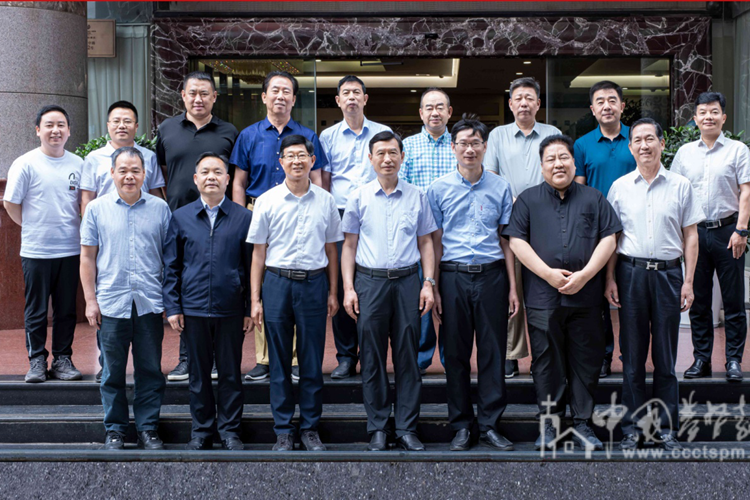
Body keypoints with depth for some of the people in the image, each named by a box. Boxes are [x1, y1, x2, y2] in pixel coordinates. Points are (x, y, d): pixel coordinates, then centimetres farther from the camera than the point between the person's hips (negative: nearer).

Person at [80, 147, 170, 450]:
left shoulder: (160, 208, 5)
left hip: (150, 303, 0)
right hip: (111, 303, 0)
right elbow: (87, 258, 6)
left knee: (150, 370, 6)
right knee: (113, 371, 8)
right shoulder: (97, 209, 4)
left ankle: (148, 428, 18)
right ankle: (115, 430, 21)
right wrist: (90, 300, 0)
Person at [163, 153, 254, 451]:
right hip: (193, 309, 1)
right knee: (198, 373, 10)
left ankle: (230, 429, 21)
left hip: (231, 310, -1)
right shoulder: (180, 218, 6)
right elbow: (170, 266, 8)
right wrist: (172, 307, 1)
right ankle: (201, 430, 23)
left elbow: (252, 266, 3)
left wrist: (251, 309, -1)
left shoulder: (244, 218, 2)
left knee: (230, 372, 7)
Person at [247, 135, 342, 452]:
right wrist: (255, 298, 0)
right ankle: (283, 431, 15)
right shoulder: (267, 201, 2)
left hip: (314, 283, 1)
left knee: (313, 362, 6)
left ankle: (310, 428, 18)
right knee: (279, 363, 5)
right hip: (277, 283, -1)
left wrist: (333, 292, 9)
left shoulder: (325, 200, 5)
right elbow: (258, 252, 3)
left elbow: (331, 249, 11)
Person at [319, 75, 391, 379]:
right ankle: (345, 356, 8)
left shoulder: (383, 133, 11)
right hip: (340, 216, 1)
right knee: (341, 285, -1)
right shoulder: (328, 136, 12)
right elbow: (323, 182, 12)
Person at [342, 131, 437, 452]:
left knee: (407, 356, 3)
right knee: (372, 359, 4)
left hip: (408, 282, 1)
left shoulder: (417, 197, 8)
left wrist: (428, 283, 2)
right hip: (370, 283, 0)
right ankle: (377, 429, 14)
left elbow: (425, 243, 11)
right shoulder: (359, 198, 6)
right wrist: (348, 288, 0)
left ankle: (407, 428, 12)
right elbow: (349, 245, 7)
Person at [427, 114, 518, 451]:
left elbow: (506, 240, 9)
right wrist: (433, 288, 1)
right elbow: (435, 242, 6)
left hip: (491, 275, 1)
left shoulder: (500, 188, 7)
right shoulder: (439, 189, 5)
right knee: (456, 353, 5)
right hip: (453, 276, 0)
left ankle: (490, 424, 15)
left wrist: (512, 287, 4)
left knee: (493, 352, 4)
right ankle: (461, 426, 16)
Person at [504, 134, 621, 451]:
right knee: (546, 361, 3)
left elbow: (608, 238, 5)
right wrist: (548, 273, -10)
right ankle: (549, 424, 14)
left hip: (586, 296, 1)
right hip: (542, 297, -1)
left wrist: (585, 275, -8)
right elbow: (516, 241, 1)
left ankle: (582, 424, 15)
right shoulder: (528, 199, 10)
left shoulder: (593, 198, 13)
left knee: (585, 361, 4)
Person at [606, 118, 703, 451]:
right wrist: (610, 279, 0)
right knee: (632, 353, 5)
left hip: (668, 273, 0)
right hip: (630, 273, 0)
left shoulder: (680, 186, 5)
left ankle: (666, 427, 15)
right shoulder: (619, 187, 6)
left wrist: (688, 281, 0)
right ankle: (632, 427, 15)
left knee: (666, 354, 5)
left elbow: (690, 236, 6)